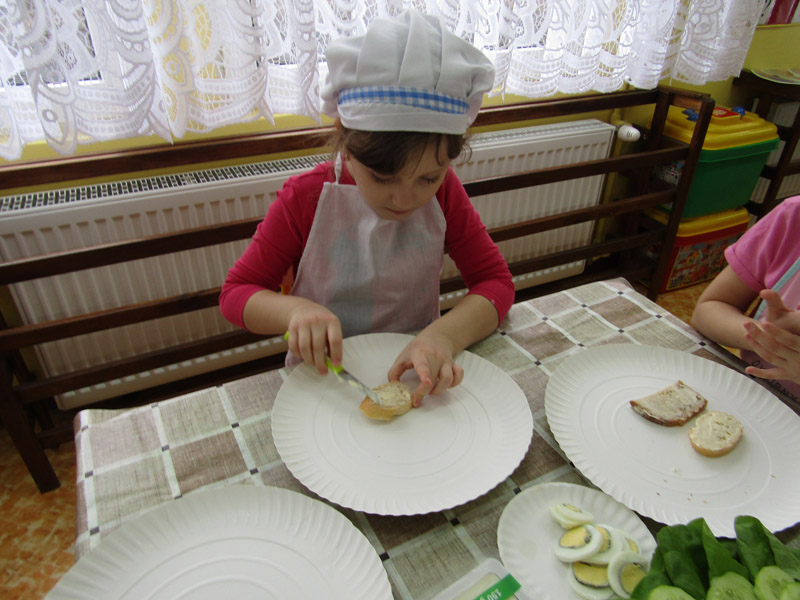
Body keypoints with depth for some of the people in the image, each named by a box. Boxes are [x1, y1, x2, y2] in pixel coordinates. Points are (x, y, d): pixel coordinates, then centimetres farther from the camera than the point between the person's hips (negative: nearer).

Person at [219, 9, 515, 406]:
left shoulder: (442, 191, -6)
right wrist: (294, 310, -27)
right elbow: (235, 292, -6)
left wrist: (445, 335, -25)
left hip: (414, 374, 2)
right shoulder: (306, 198, -12)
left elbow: (496, 281, -6)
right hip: (324, 379, -1)